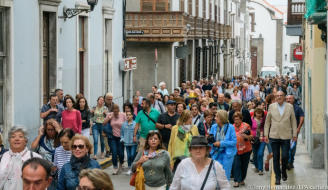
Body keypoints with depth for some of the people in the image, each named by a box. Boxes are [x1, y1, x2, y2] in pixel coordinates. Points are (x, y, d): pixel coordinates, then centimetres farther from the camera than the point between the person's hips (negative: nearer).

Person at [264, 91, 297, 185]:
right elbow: (267, 121, 9)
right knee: (276, 157, 2)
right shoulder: (271, 106, 5)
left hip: (286, 136, -1)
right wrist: (266, 134, 5)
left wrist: (295, 134, 4)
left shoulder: (290, 107, 4)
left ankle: (284, 171, 22)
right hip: (274, 136, 1)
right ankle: (277, 177, 12)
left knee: (285, 156, -6)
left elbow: (293, 121, 7)